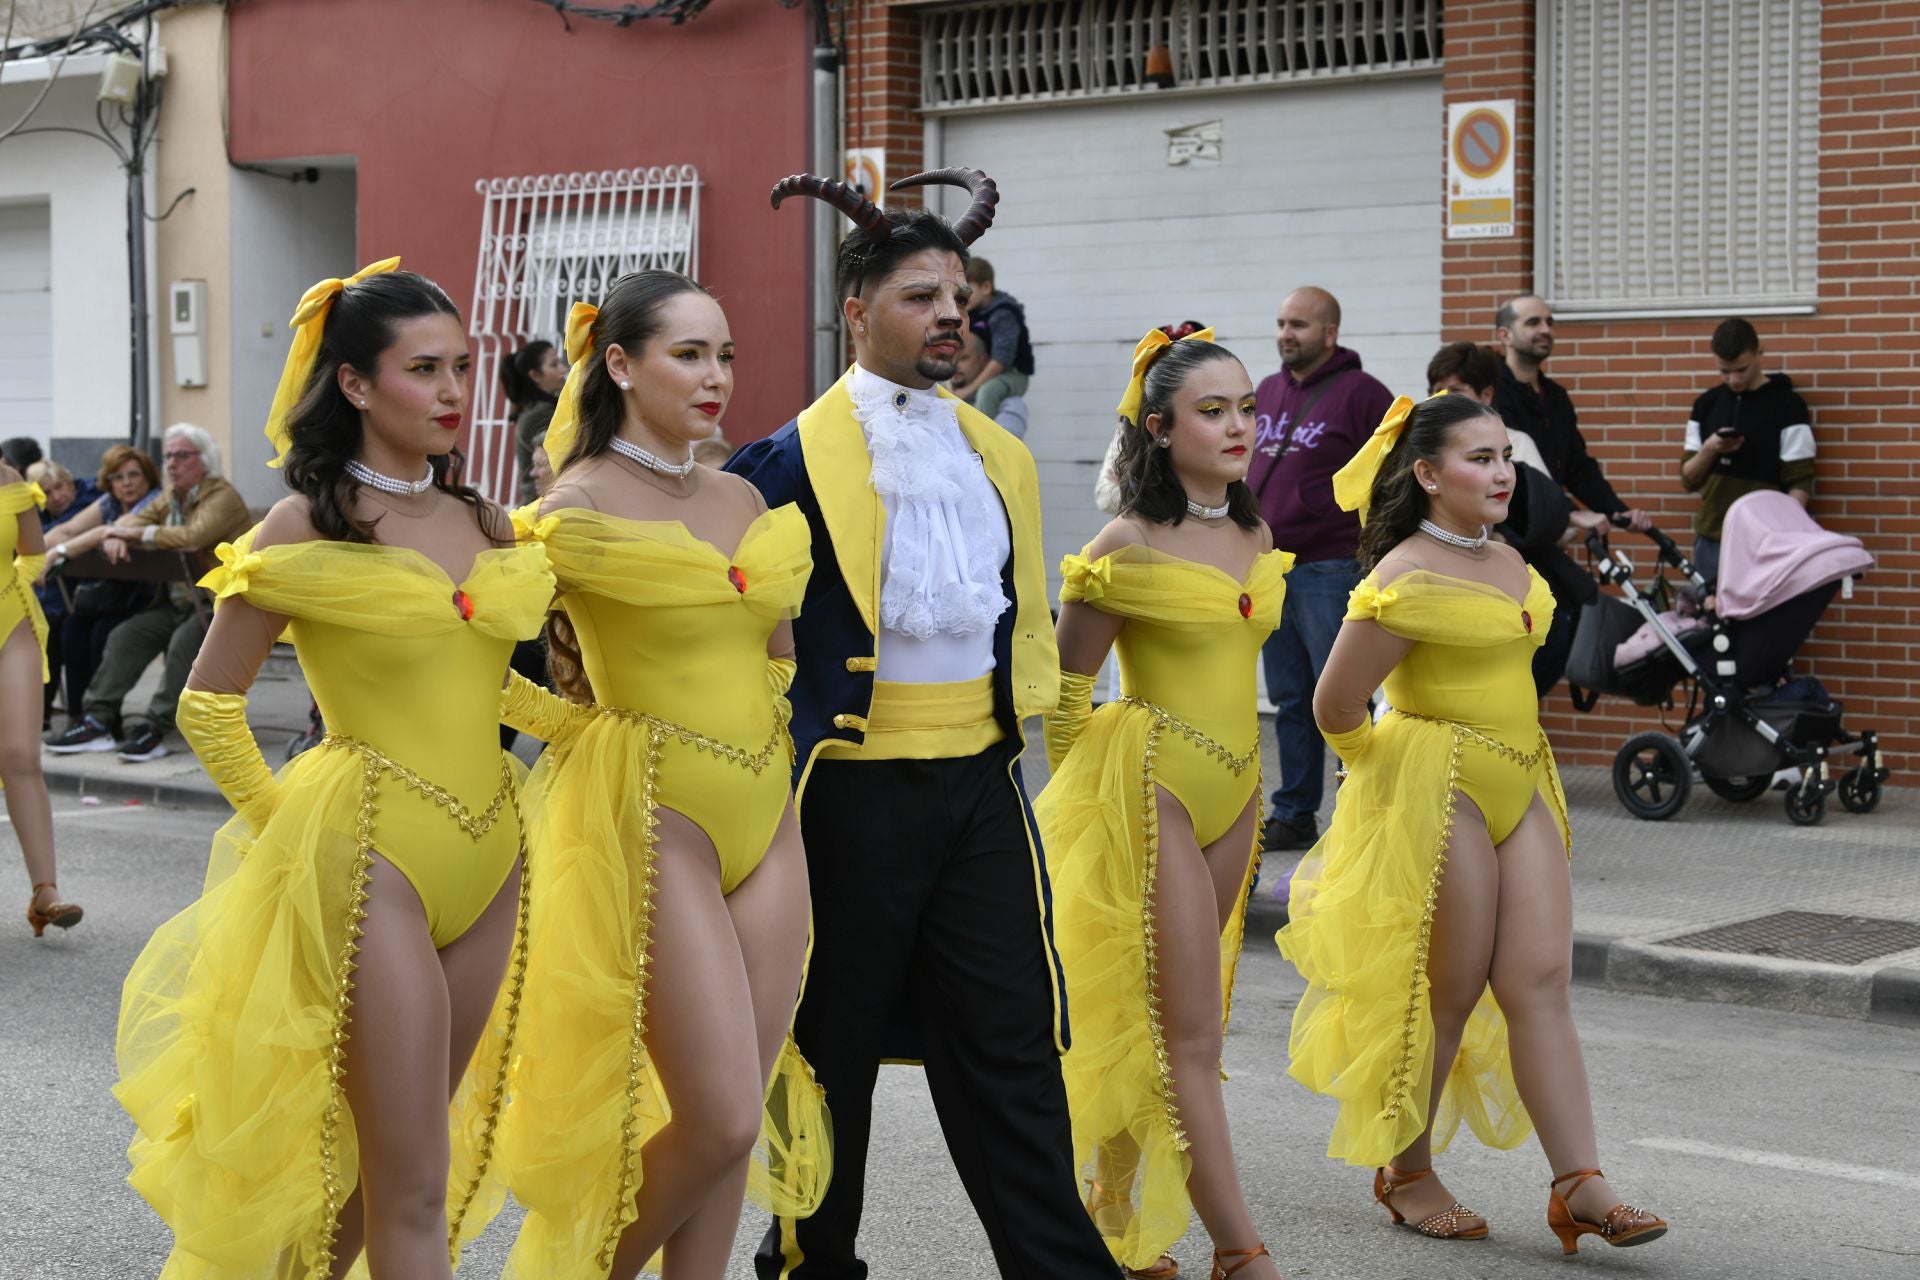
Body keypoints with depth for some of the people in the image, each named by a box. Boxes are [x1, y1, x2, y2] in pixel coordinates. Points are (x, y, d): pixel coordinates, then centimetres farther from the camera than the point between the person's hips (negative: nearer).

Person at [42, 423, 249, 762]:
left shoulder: (222, 497, -12)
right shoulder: (174, 496, 15)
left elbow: (194, 536, -28)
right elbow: (134, 519, 13)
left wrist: (136, 533, -19)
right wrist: (117, 537, -13)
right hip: (178, 601, 8)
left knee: (185, 642, -32)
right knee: (125, 636, -8)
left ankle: (156, 728, -25)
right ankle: (97, 722, -10)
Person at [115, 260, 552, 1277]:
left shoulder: (482, 522, 9)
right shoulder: (307, 528, -7)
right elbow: (208, 705, -1)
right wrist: (278, 823, 4)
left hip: (489, 853, 6)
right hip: (370, 858, -6)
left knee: (389, 1163, 13)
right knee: (414, 1191, -5)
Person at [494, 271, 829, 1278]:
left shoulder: (744, 501, 10)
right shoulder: (580, 506, -10)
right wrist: (586, 724, -5)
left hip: (766, 819, 6)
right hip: (654, 822, -6)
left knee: (737, 1117, 7)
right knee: (720, 1120, -7)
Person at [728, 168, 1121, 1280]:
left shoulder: (999, 458, 13)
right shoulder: (797, 459, -7)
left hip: (980, 781, 5)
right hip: (856, 788, -5)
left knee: (1012, 1036, 5)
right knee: (835, 1034, 7)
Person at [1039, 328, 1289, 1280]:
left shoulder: (1257, 541, 9)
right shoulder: (1128, 546, -12)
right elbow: (1065, 684, -4)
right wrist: (1089, 795, 2)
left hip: (1233, 792, 7)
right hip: (1150, 790, -7)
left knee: (1175, 1020, 12)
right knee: (1189, 1030, -5)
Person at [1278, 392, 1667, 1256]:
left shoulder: (1509, 563, 10)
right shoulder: (1408, 579, -16)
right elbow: (1336, 707, -15)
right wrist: (1394, 768, 2)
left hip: (1522, 785, 7)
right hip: (1437, 791, -7)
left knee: (1541, 984, 0)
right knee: (1448, 993, 1)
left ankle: (1578, 1186, -2)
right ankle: (1405, 1173, 19)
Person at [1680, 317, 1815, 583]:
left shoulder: (1787, 405, -5)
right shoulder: (1706, 404, 9)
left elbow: (1799, 483, -7)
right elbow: (1689, 478, 11)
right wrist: (1709, 449, -9)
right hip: (1711, 539, 5)